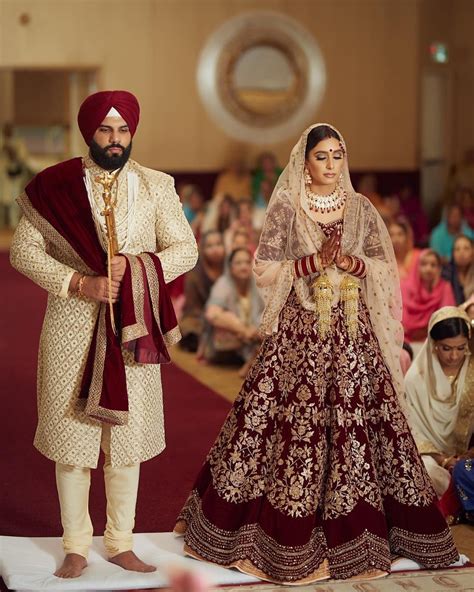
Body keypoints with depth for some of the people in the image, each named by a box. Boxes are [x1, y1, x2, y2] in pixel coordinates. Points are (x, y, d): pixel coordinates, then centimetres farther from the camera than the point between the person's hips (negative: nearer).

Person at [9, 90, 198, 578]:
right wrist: (80, 283, -16)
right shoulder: (55, 187, -1)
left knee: (127, 437, 8)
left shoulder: (156, 186, 5)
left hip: (132, 327, 2)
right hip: (72, 326, -1)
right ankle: (75, 547, 16)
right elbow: (23, 251, -4)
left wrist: (134, 268, -14)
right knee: (72, 435, 4)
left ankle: (120, 543, 21)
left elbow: (185, 250, 3)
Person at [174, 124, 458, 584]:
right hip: (299, 335, -2)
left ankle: (353, 533, 11)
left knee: (353, 426, 0)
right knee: (293, 425, -4)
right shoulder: (285, 209, 2)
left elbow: (384, 269, 7)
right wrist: (314, 261, -14)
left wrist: (349, 261, -10)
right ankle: (286, 536, 7)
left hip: (353, 335, 2)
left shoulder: (360, 209, 9)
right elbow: (265, 272, -4)